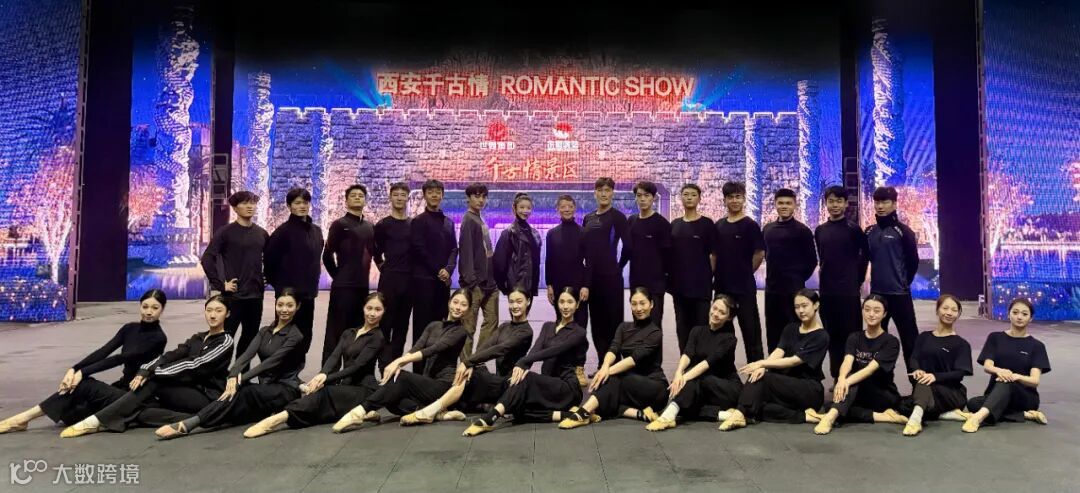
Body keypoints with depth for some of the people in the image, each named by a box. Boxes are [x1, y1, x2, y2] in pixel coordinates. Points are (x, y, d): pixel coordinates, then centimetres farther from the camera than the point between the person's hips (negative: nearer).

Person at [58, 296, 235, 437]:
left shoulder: (225, 341, -6)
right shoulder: (197, 338, 16)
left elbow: (193, 366, -16)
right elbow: (170, 356, 1)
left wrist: (154, 372, -15)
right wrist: (144, 370, -16)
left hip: (208, 399, -6)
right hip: (189, 391, 6)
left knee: (152, 383, -22)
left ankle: (98, 421, -22)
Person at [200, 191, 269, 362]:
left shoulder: (261, 233, 9)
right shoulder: (226, 232, -6)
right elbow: (207, 258, -10)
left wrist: (267, 278, 11)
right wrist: (220, 284, -13)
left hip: (256, 295, 5)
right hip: (233, 295, -5)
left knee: (250, 337, 12)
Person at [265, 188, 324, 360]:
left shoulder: (316, 230, 11)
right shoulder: (284, 230, -8)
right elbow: (270, 260, -8)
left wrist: (312, 284, 13)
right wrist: (279, 285, -2)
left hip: (308, 292, 6)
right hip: (289, 292, -6)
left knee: (304, 334, 9)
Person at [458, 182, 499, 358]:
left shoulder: (481, 221, 17)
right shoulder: (469, 220, -9)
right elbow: (466, 252, -17)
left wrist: (493, 278, 15)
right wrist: (471, 281, -22)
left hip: (488, 281, 9)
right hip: (476, 283, -9)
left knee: (491, 321, 11)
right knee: (469, 326, -3)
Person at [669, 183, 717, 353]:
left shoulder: (707, 224, -1)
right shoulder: (674, 224, 10)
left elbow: (713, 254, -2)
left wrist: (708, 276, -6)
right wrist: (670, 276, 7)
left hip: (701, 284, -4)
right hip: (679, 284, 4)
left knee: (702, 326, -1)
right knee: (682, 328, 10)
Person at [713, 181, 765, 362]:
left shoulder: (750, 225, -7)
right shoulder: (718, 225, 9)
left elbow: (760, 254, -7)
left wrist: (745, 272, 0)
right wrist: (714, 275, 6)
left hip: (744, 286, -6)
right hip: (722, 286, 6)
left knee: (750, 329, 0)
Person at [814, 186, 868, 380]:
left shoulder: (853, 229, -5)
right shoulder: (819, 231, 8)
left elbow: (865, 256, 2)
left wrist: (857, 280, 3)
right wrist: (826, 275, 12)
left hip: (849, 291, -4)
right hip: (826, 291, 4)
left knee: (851, 334, -2)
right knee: (832, 335, 9)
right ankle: (837, 376, 18)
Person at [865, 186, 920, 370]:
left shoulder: (902, 230, -6)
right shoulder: (869, 232, 6)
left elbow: (913, 261, -2)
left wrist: (904, 282, 4)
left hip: (899, 293, -5)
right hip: (876, 292, 5)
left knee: (909, 337, -1)